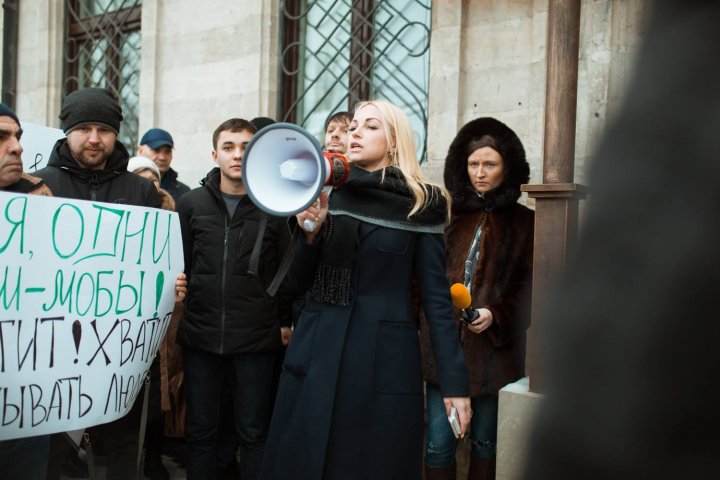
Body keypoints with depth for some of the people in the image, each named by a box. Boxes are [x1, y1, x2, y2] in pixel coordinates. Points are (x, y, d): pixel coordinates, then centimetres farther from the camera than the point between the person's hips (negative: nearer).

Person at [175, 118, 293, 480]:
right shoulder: (191, 203, 4)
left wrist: (285, 322, 2)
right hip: (200, 336, 1)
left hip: (257, 339, -1)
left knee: (254, 433, 10)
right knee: (200, 431, 13)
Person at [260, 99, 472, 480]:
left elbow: (436, 295, -2)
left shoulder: (420, 205, -2)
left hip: (384, 360, -3)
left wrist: (454, 381, -6)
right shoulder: (326, 194, 8)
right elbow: (298, 282, 8)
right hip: (316, 356, 3)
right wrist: (309, 232, -11)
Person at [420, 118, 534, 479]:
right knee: (438, 442, 2)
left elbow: (530, 286, -1)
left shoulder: (524, 222, 4)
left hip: (493, 348, -2)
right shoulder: (449, 216, 12)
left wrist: (495, 315, -16)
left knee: (485, 441, 11)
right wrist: (423, 323, 3)